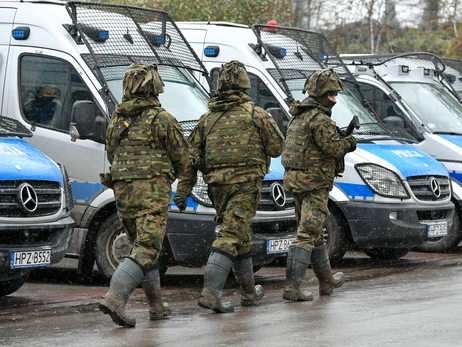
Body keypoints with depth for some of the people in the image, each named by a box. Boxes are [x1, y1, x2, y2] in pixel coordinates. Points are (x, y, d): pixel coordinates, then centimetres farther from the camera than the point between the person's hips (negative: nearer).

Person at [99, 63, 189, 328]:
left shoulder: (116, 121, 12)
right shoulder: (162, 119, -5)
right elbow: (182, 158, 0)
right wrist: (170, 176, 20)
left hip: (123, 191, 6)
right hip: (153, 191, -6)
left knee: (143, 246, 18)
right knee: (147, 249, -10)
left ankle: (156, 305, 20)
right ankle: (115, 298, -27)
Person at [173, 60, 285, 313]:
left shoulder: (208, 117, 13)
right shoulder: (255, 113, -1)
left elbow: (192, 155, 11)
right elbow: (277, 147, 1)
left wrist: (183, 190, 12)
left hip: (217, 184, 5)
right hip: (245, 182, -5)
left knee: (240, 236, 20)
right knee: (231, 236, -10)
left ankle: (249, 291, 30)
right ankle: (211, 292, -23)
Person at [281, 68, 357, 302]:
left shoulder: (299, 116, 15)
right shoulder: (319, 118, -16)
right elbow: (334, 147, -21)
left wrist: (342, 140, 8)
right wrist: (349, 142, 0)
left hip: (295, 179, 10)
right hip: (314, 183, -10)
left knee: (314, 233, 19)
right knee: (307, 236, -10)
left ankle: (326, 280, 32)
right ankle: (292, 286, -15)